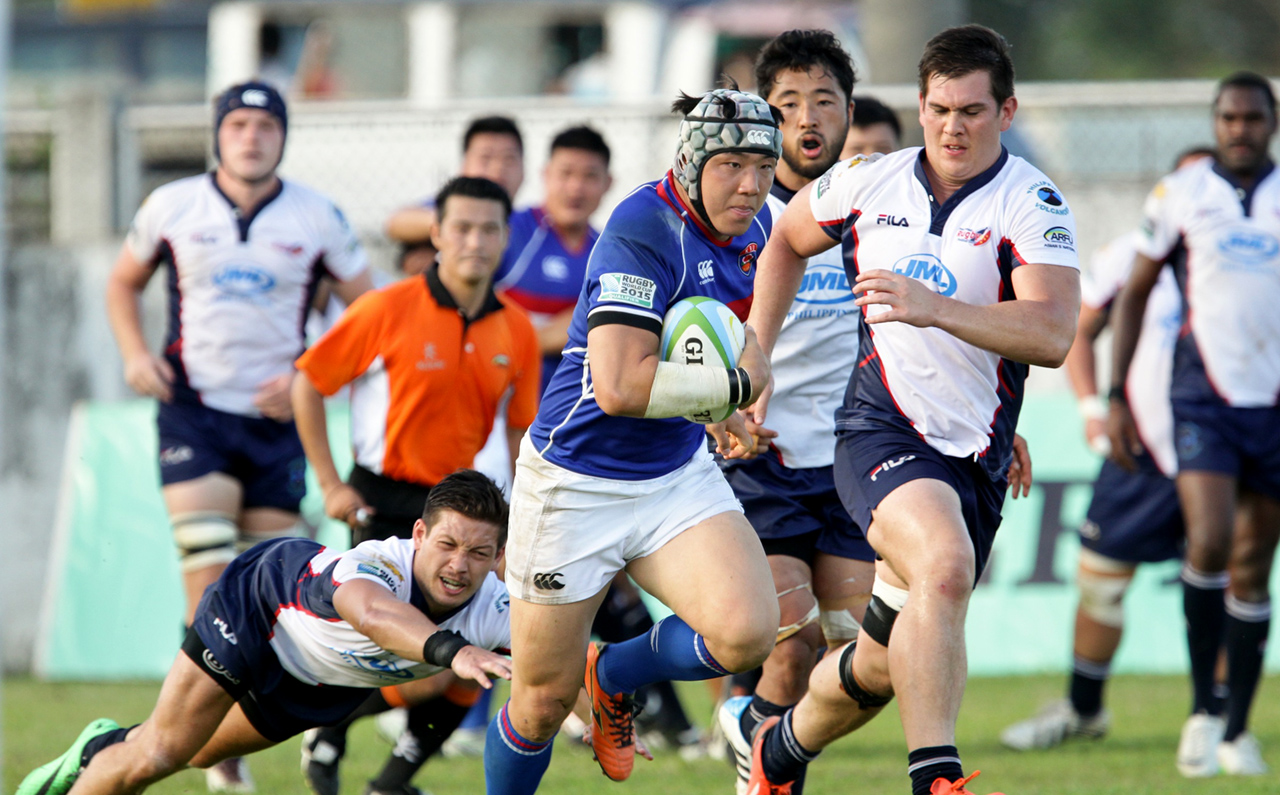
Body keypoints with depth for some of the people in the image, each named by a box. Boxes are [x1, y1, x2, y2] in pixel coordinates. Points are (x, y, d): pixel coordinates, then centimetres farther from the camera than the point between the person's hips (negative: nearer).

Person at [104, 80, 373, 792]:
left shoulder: (317, 219, 0)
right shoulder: (171, 208, 1)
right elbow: (124, 283, 17)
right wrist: (136, 354, -1)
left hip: (277, 415, 2)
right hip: (194, 409, -1)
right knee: (208, 568, -17)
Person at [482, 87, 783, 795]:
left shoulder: (750, 226, 3)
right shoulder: (643, 231, -23)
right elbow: (619, 387, -32)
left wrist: (723, 416, 10)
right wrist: (738, 383, -21)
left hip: (678, 474, 6)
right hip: (576, 488, -6)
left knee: (747, 632, -19)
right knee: (544, 700, 2)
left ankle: (613, 676, 11)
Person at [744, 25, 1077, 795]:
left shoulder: (1032, 205, -9)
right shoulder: (867, 182, 2)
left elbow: (1052, 335, -24)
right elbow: (788, 240, 24)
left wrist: (935, 308, -35)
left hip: (974, 458, 1)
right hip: (880, 433, -1)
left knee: (887, 660, 11)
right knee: (945, 564, -33)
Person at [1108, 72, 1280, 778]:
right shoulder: (1180, 195, 1)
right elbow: (1135, 293, 8)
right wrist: (1116, 395, 3)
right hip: (1203, 400, -2)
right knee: (1209, 542, -20)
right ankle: (1202, 709, -5)